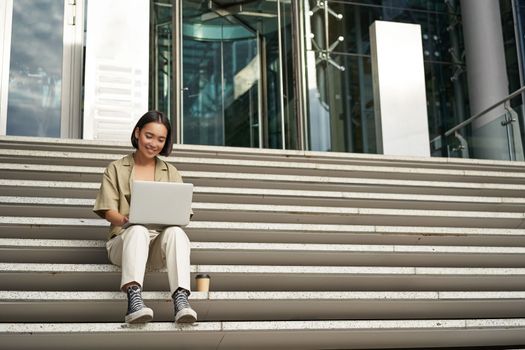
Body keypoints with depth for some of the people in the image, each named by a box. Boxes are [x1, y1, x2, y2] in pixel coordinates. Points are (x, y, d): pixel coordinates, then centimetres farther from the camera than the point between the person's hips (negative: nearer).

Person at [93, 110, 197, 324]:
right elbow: (108, 211, 1)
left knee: (176, 232, -34)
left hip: (160, 242, 2)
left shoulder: (170, 173, 19)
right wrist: (125, 220, -24)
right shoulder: (116, 169, 14)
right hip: (124, 239, -1)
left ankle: (181, 300, -51)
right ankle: (134, 299, -56)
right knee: (138, 230, -37)